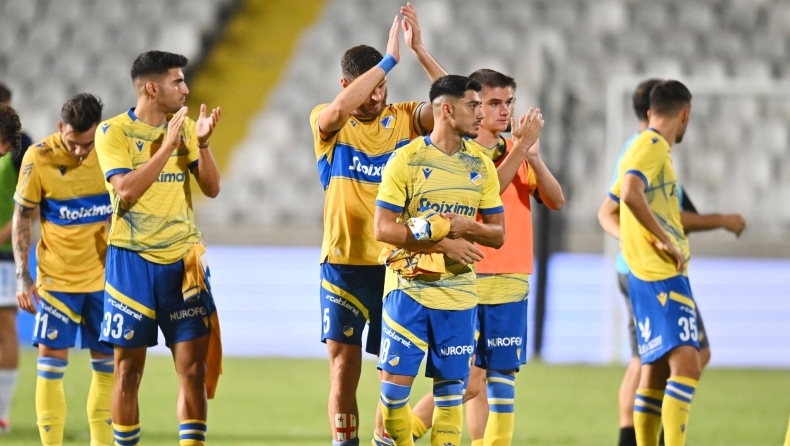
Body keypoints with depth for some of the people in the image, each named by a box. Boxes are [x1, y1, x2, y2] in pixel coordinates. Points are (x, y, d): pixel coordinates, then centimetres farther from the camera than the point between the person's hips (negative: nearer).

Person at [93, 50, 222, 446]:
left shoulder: (185, 127, 8)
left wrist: (203, 143, -11)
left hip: (182, 261, 3)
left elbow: (211, 188, 4)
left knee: (194, 367, -2)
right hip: (132, 260, -3)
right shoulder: (113, 131, -5)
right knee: (128, 369, 2)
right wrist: (167, 145, -19)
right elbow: (126, 190, -17)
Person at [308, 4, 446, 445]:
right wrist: (389, 58, -26)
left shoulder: (404, 118, 4)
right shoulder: (329, 123, -2)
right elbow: (337, 110, -26)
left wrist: (420, 50, -19)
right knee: (343, 365, -1)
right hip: (344, 262, -2)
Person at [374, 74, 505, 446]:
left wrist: (466, 227, -12)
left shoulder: (481, 165, 8)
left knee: (451, 385, 4)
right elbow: (383, 228, -10)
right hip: (410, 286, -4)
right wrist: (444, 244, -16)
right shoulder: (406, 160, -6)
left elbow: (497, 234, 10)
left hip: (459, 289, 4)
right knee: (395, 380, -6)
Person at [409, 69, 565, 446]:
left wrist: (533, 156, -11)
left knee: (501, 374, 4)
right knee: (471, 378, -9)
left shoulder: (517, 150, 14)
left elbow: (556, 201, 4)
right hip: (468, 277, -6)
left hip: (510, 280, 6)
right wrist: (521, 148, -22)